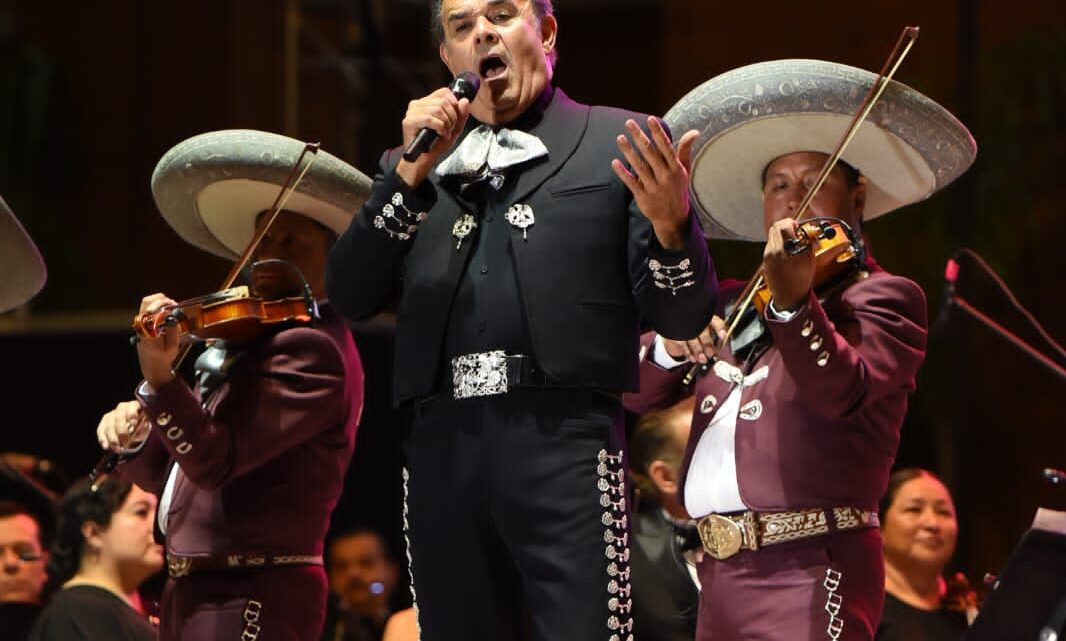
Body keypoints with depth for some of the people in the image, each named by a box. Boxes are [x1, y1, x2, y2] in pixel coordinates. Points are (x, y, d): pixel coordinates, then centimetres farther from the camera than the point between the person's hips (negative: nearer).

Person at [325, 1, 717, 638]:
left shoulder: (618, 144, 10)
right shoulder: (413, 165, 21)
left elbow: (682, 317, 5)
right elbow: (351, 295, 7)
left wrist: (671, 226, -16)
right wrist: (411, 175, -4)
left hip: (562, 439, -4)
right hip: (444, 446, 4)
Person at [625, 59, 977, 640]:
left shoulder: (884, 298, 1)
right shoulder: (733, 306, 20)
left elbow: (844, 391, -18)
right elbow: (640, 392, 12)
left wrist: (792, 303, -34)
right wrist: (672, 345, -10)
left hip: (812, 572, -7)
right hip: (722, 574, 7)